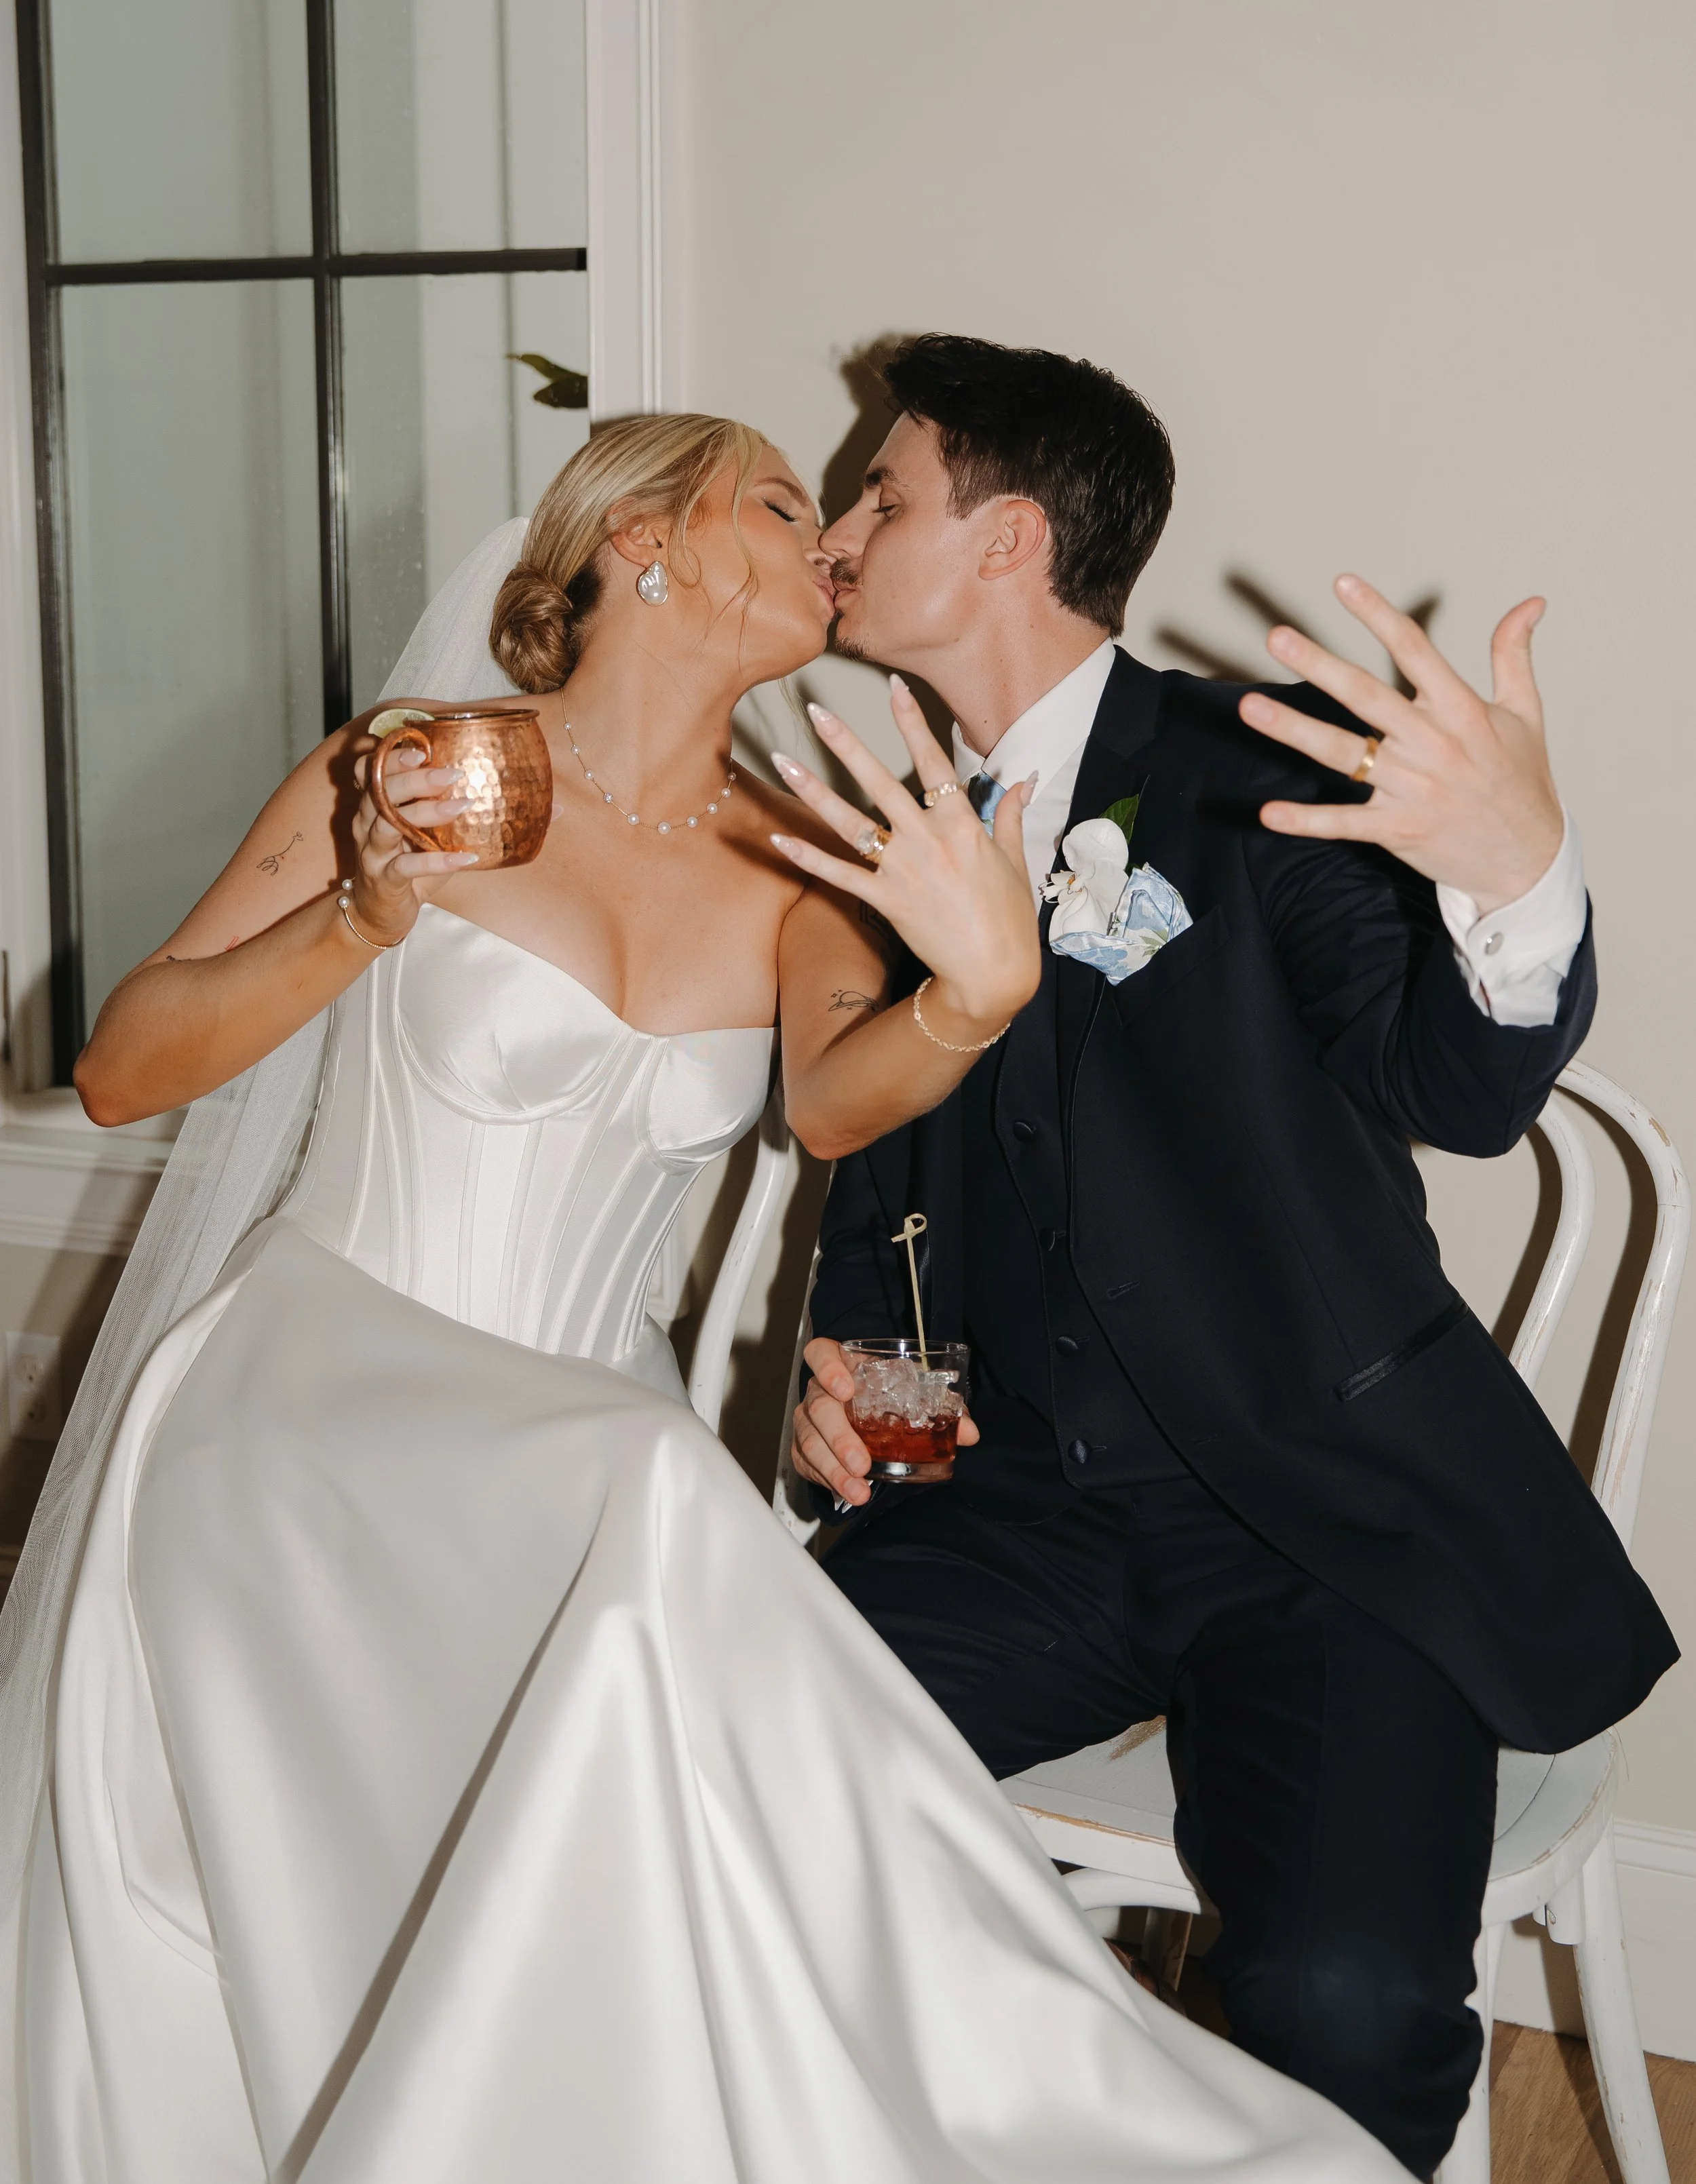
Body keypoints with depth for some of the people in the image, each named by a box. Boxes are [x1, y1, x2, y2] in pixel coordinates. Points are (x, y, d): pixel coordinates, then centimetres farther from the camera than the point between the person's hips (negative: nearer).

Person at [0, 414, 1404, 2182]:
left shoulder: (795, 868, 10)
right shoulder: (410, 771, 0)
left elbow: (838, 1095, -13)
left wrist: (978, 995, -36)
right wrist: (362, 923, -15)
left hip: (574, 1441, 3)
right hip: (308, 1405, -3)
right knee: (658, 1497, -34)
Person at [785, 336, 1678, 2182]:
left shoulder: (1266, 770, -4)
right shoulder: (900, 828, 13)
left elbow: (1457, 1089, -18)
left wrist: (1519, 867, -40)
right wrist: (838, 1345, 2)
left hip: (1332, 1515, -4)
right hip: (1028, 1505, 5)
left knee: (1341, 1998, -27)